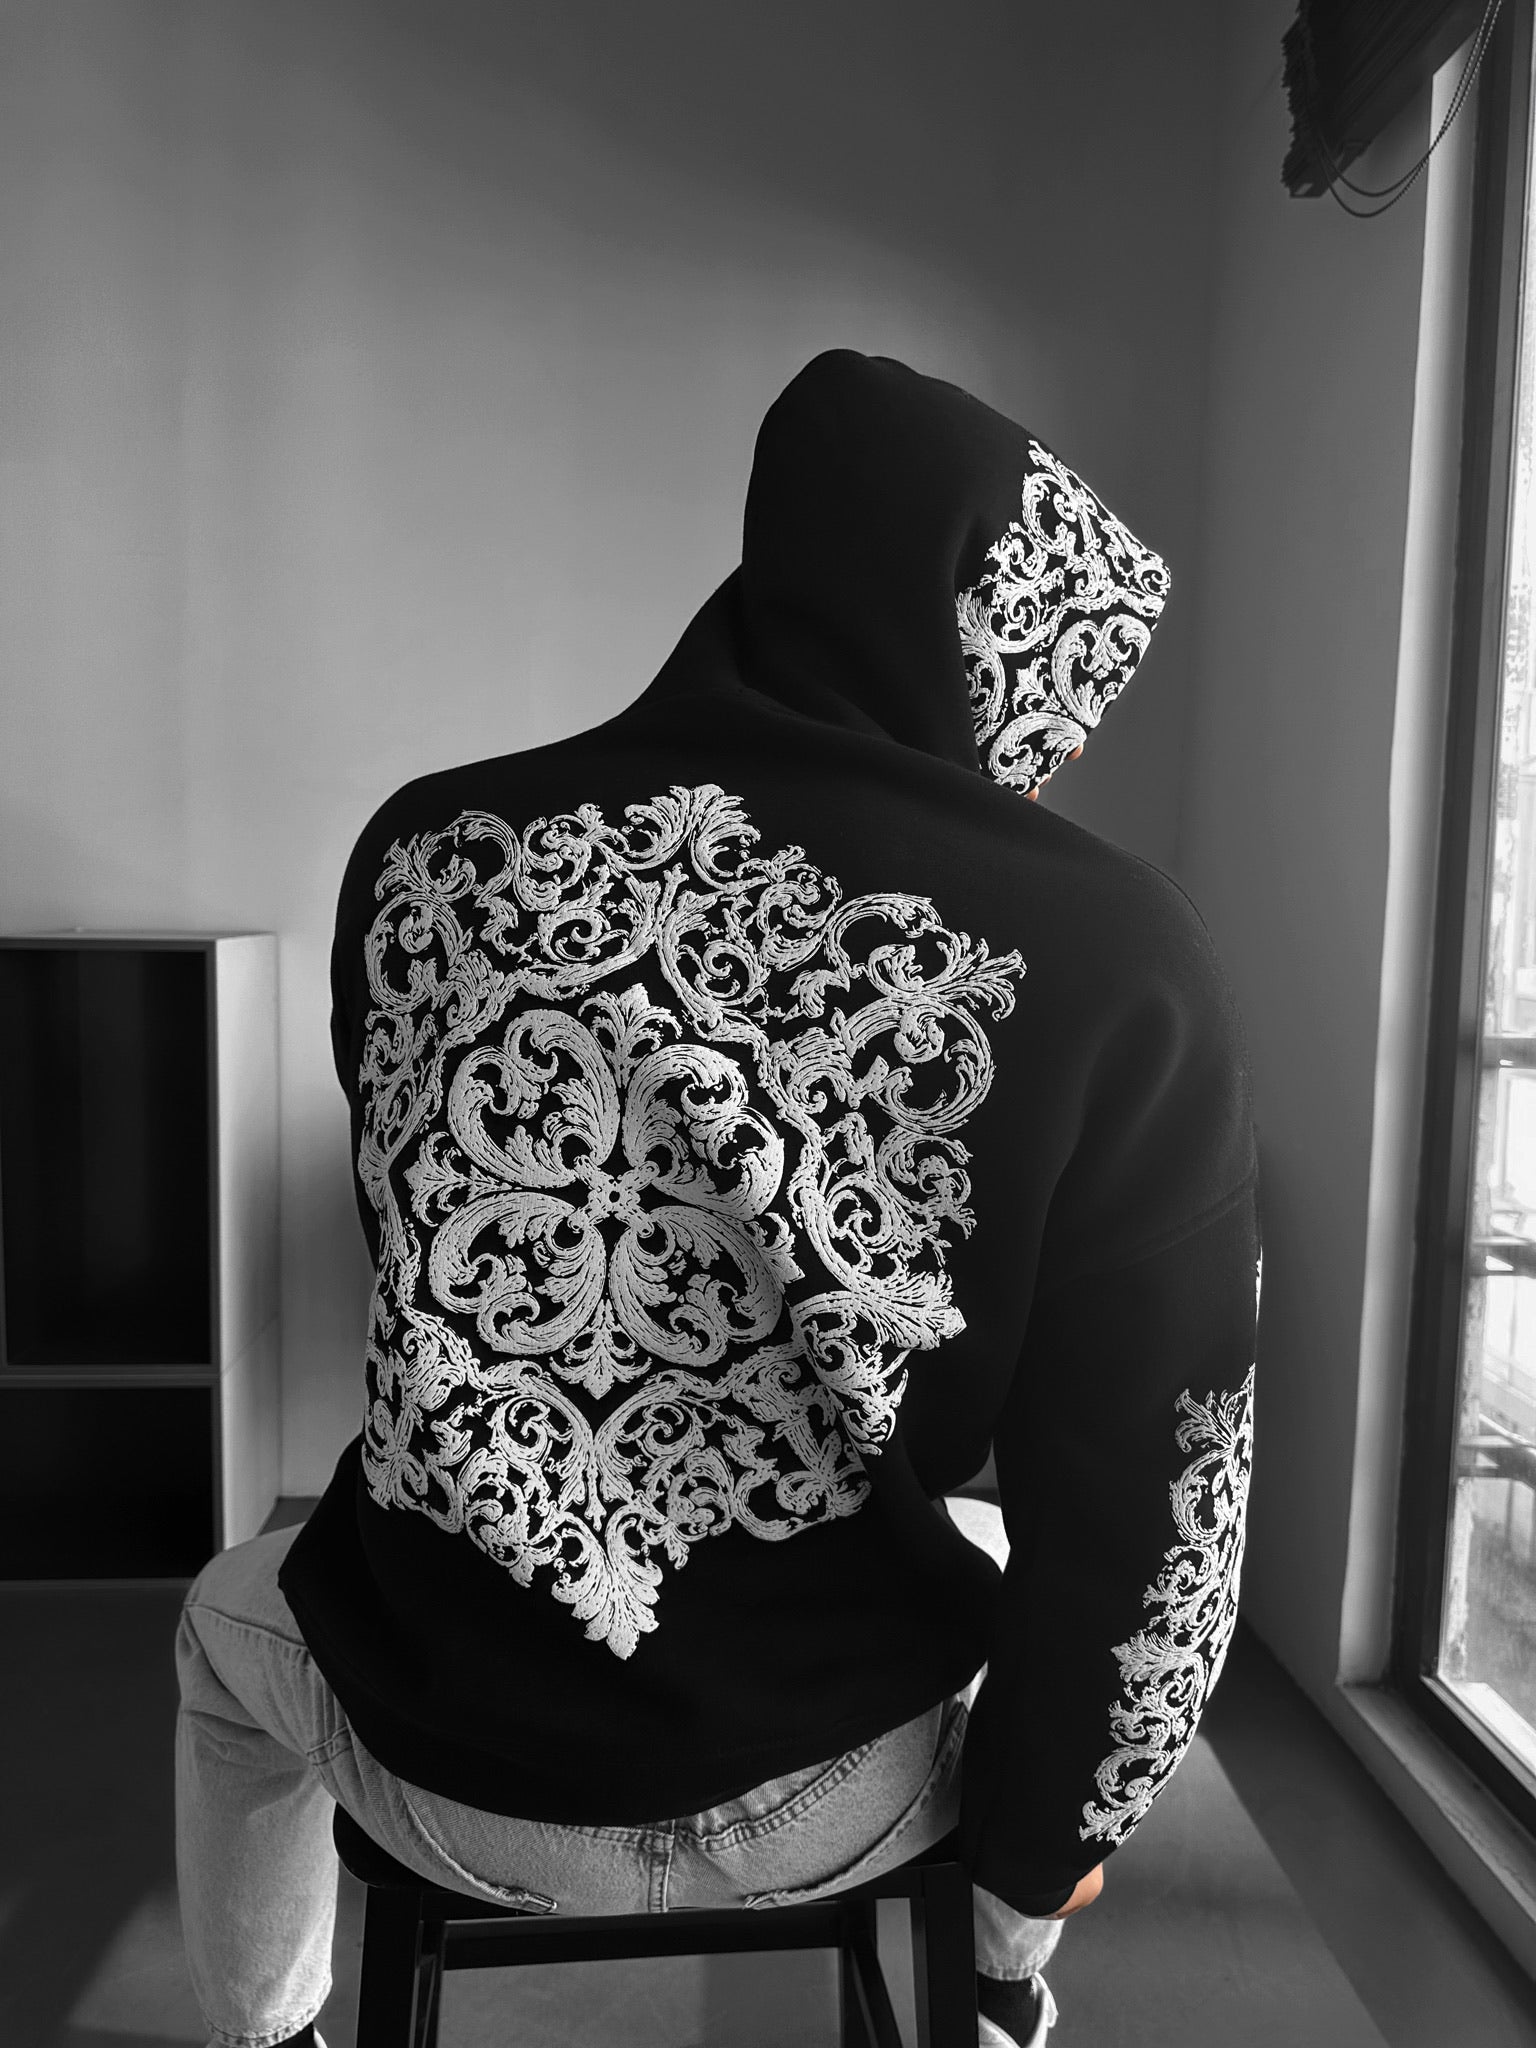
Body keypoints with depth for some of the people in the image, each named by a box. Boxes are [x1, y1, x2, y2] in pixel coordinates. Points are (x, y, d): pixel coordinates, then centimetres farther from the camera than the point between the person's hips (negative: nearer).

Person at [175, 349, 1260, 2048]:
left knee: (229, 1616, 36)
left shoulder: (424, 846, -11)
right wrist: (1042, 1847, 5)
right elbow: (1145, 1516, -15)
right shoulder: (1114, 959, -21)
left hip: (441, 1769, 2)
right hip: (821, 1794, 0)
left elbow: (421, 1261, 2)